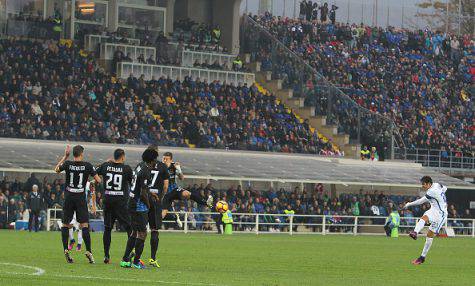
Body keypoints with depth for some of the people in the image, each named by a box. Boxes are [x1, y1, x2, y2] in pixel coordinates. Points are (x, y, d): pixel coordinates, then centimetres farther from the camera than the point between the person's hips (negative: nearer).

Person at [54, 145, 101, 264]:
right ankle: (88, 251, -9)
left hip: (69, 197, 1)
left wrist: (65, 156, 21)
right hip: (81, 198, -1)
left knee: (65, 225, 9)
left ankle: (66, 249, -1)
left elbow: (56, 169, 18)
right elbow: (98, 180, -4)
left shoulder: (67, 164, -3)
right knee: (84, 225, -1)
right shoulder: (87, 165, -6)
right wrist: (93, 181, 18)